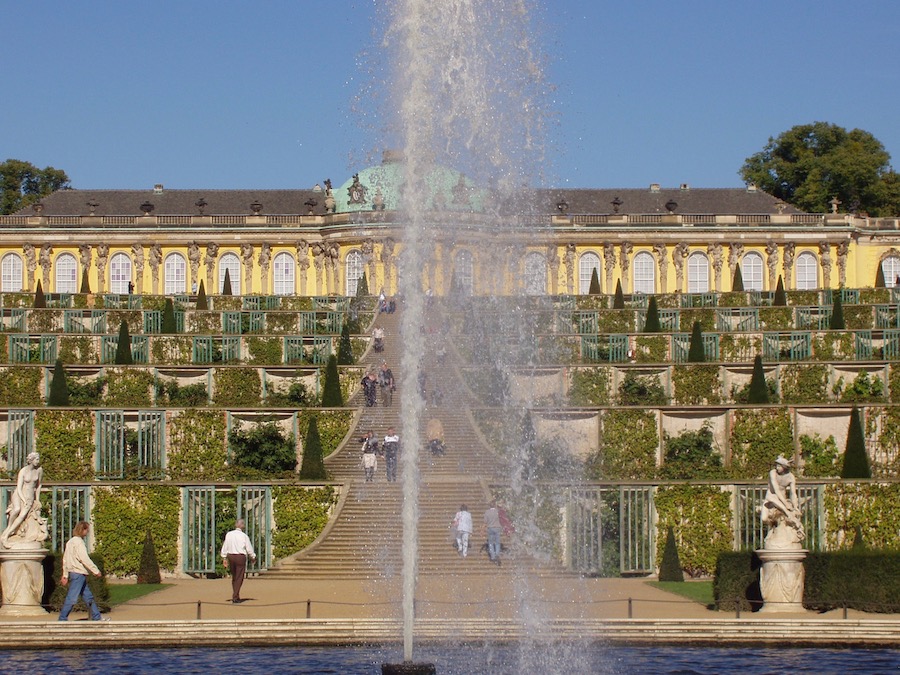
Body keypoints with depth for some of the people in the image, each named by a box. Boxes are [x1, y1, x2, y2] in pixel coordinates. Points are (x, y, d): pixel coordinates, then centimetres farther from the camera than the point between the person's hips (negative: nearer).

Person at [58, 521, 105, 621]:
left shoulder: (70, 542, 16)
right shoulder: (78, 542, -14)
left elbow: (65, 559, 19)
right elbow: (84, 559, -20)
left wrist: (65, 575, 22)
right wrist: (96, 570, -13)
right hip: (78, 573, -10)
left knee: (89, 597, 13)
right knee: (72, 598, -6)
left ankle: (97, 618, 18)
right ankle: (62, 619, -3)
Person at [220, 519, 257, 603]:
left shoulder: (229, 535, 2)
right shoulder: (244, 536, -7)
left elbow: (225, 547, 6)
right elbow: (249, 549, -1)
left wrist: (224, 558, 15)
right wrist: (253, 557, 17)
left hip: (230, 556, 4)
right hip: (241, 557, -4)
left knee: (234, 577, 16)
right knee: (239, 578, 1)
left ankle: (236, 596, 20)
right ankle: (235, 597, -3)